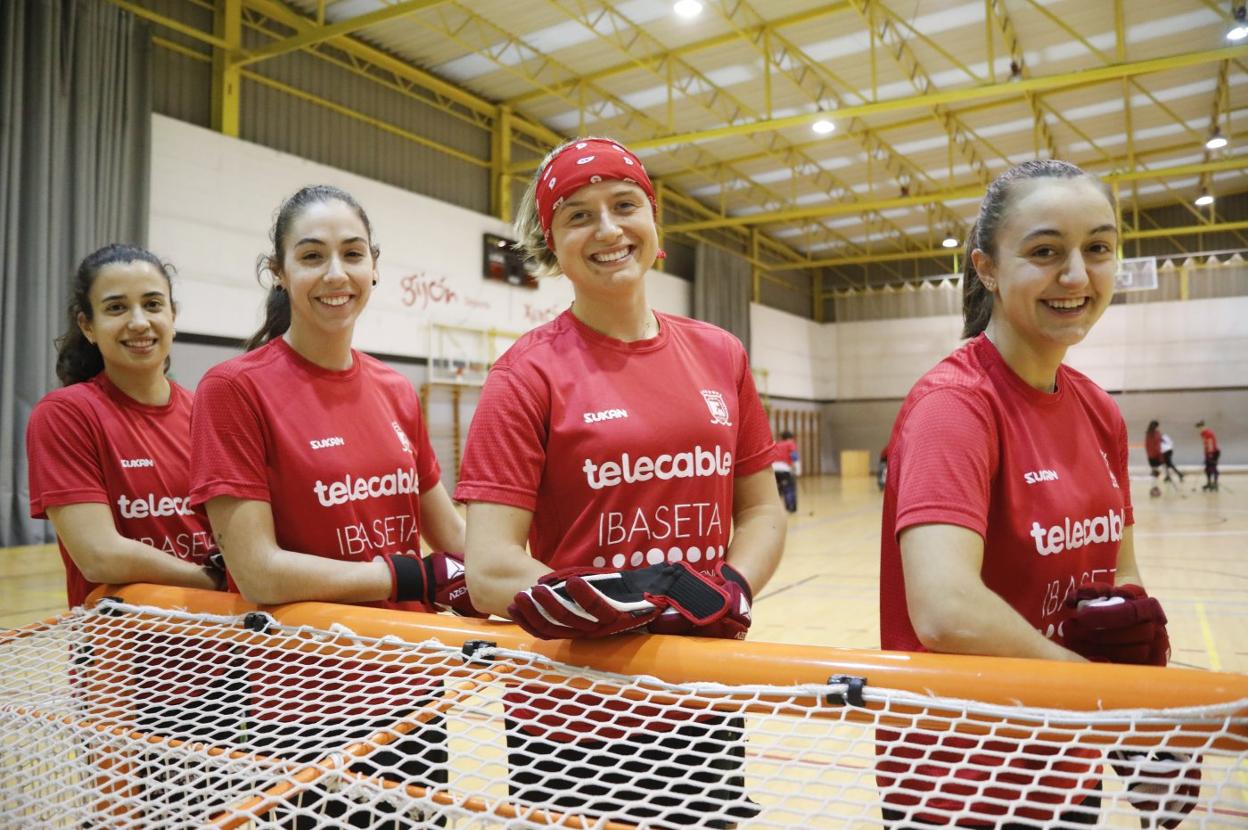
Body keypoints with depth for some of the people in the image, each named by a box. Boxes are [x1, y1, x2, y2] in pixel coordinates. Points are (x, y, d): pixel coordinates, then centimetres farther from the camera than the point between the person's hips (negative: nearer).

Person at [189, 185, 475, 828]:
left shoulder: (397, 392, 3)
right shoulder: (235, 388, -11)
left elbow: (453, 536, 9)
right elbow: (259, 573, -17)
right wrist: (423, 578, -15)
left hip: (412, 692, 5)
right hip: (308, 707, -5)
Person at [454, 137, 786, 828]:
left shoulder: (721, 356, 2)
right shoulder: (528, 374, -11)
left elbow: (762, 511, 7)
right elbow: (488, 571, -16)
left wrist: (728, 591, -12)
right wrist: (627, 605, -28)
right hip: (572, 715, -4)